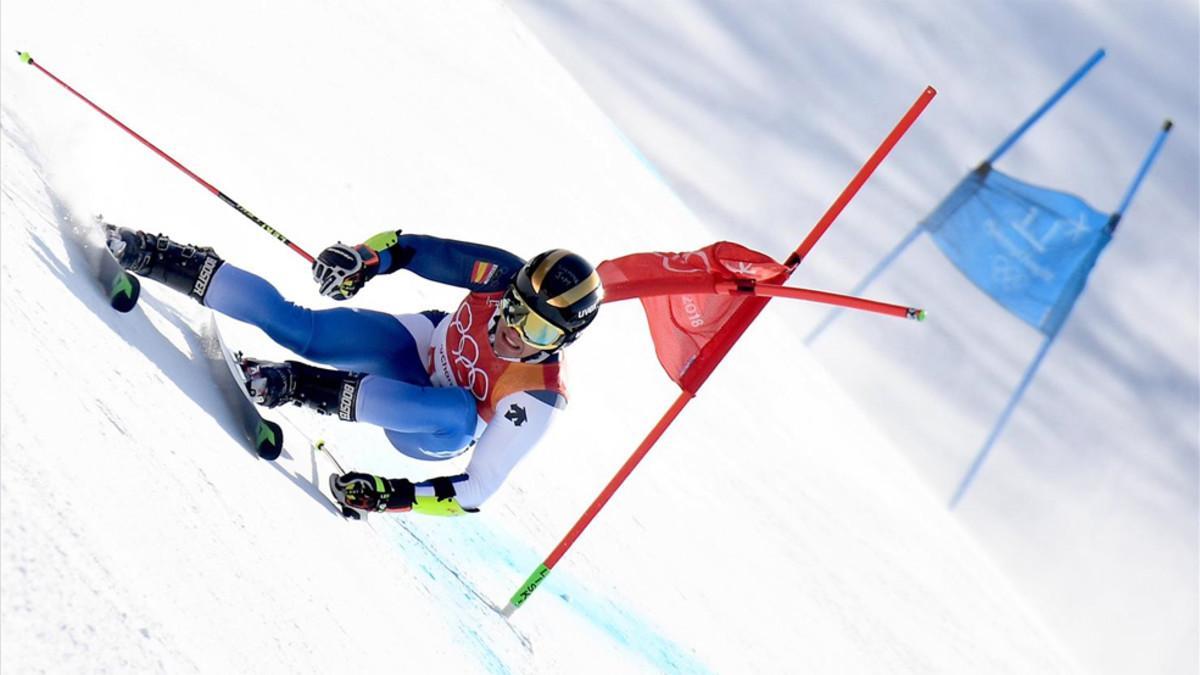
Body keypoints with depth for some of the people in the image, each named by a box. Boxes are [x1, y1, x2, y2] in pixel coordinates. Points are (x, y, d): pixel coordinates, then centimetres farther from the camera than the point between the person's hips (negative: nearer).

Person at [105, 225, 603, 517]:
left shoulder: (536, 398, -34)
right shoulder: (508, 276, -26)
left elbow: (479, 490, -30)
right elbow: (425, 250, -14)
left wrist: (392, 496, -38)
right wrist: (369, 255, -32)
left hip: (429, 436, -3)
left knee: (457, 416, -40)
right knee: (297, 327, -16)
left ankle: (305, 387, -32)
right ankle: (153, 256, -4)